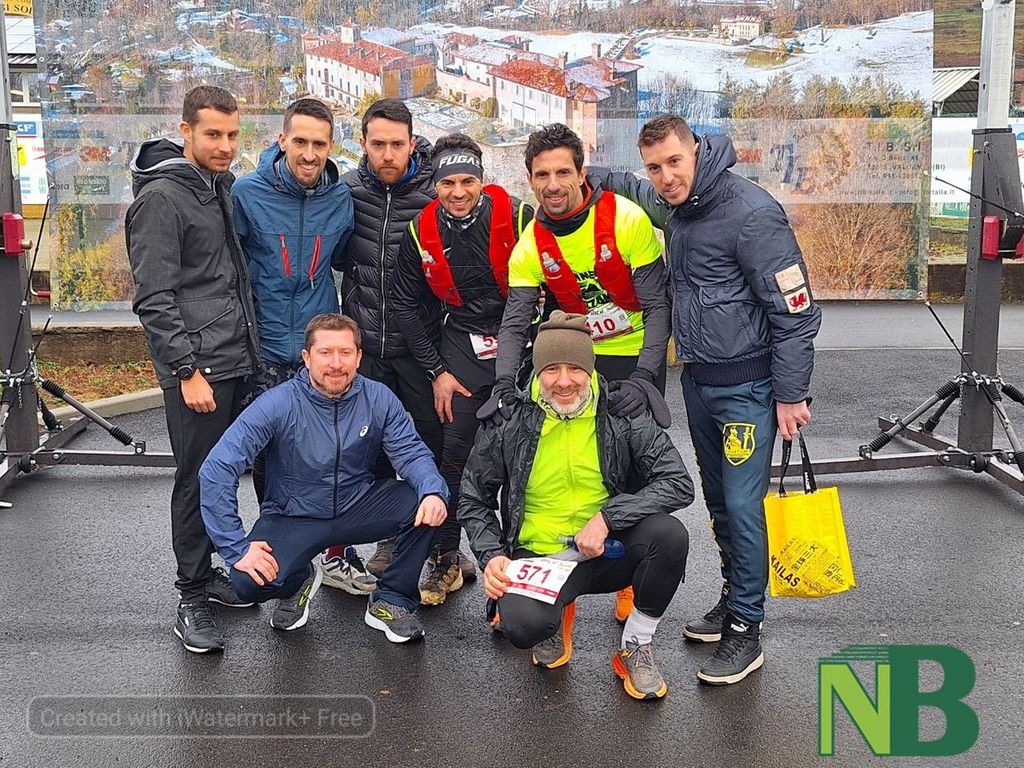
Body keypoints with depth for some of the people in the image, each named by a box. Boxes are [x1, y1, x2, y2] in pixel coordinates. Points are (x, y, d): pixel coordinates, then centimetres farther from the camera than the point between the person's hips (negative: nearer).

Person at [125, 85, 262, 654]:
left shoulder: (222, 186, 14)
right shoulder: (160, 197, -12)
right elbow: (154, 298, -16)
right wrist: (187, 369, -19)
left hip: (237, 360, 8)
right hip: (196, 369, -8)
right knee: (197, 480, -1)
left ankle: (209, 571, 30)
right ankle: (192, 597, 11)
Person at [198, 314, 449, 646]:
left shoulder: (378, 398, -10)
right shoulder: (278, 404, -20)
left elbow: (411, 453, -9)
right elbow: (216, 471, -23)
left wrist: (434, 492, -33)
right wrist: (237, 548, -27)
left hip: (357, 508, 2)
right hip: (293, 517, -2)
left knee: (428, 502, -22)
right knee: (251, 581, -29)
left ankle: (391, 601, 0)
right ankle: (299, 580, 11)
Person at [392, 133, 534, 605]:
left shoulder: (515, 217, -15)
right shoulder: (422, 232, -5)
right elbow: (404, 304, 4)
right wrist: (436, 371, 0)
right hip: (462, 345, 2)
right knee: (455, 452, -2)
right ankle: (446, 558, 11)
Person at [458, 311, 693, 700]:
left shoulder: (624, 414, -7)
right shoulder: (509, 420, -6)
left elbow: (679, 482, -14)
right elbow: (473, 500, 6)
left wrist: (607, 517, -24)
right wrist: (491, 555, -11)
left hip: (608, 550, 1)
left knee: (669, 534, -30)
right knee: (523, 626, -32)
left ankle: (637, 647, -3)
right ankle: (557, 615, 10)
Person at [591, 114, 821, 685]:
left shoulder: (751, 213, -20)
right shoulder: (674, 206, 5)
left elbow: (795, 309, -18)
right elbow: (637, 192, 31)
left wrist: (791, 395, -16)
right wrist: (589, 178, 13)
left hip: (746, 385, -8)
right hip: (697, 380, 8)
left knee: (742, 505, -5)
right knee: (719, 500, 17)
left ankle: (745, 631, 7)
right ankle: (734, 600, 32)